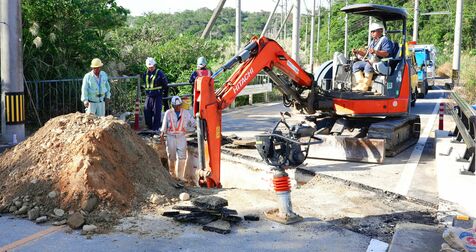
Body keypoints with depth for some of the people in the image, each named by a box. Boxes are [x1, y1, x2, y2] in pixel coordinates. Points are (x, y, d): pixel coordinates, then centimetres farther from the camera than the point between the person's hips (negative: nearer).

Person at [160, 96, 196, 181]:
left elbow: (193, 122, 9)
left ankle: (180, 176, -6)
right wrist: (162, 134, 0)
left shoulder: (185, 113, 1)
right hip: (171, 137, 0)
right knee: (171, 157, 8)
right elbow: (164, 125, 8)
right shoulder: (168, 113, 1)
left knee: (182, 157, -9)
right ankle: (172, 174, 25)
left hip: (181, 137, 0)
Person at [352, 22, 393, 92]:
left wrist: (375, 52, -32)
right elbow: (367, 53, 29)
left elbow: (386, 53, -17)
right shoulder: (372, 42, 27)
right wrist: (358, 52, 13)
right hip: (369, 61, 9)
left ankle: (365, 86, -33)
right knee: (356, 65, -5)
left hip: (381, 62, -9)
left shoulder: (385, 40, -3)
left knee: (369, 66, -37)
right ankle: (361, 83, -20)